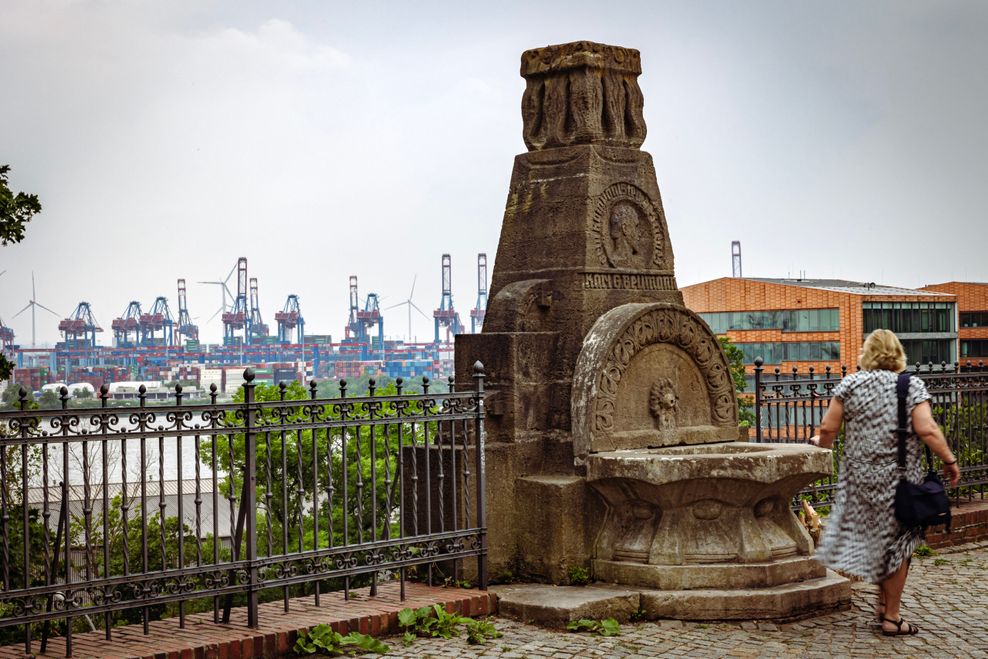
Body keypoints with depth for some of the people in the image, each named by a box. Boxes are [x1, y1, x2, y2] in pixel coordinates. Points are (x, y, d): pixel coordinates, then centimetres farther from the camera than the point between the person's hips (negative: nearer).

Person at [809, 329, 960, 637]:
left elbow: (828, 428, -3)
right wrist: (949, 461, -5)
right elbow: (927, 430, -16)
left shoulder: (850, 384, 0)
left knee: (873, 535, 20)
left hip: (859, 476, 2)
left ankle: (883, 603, 24)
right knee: (896, 543, 7)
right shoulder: (912, 386, -6)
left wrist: (822, 444, 18)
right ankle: (891, 617, 12)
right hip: (899, 478, -2)